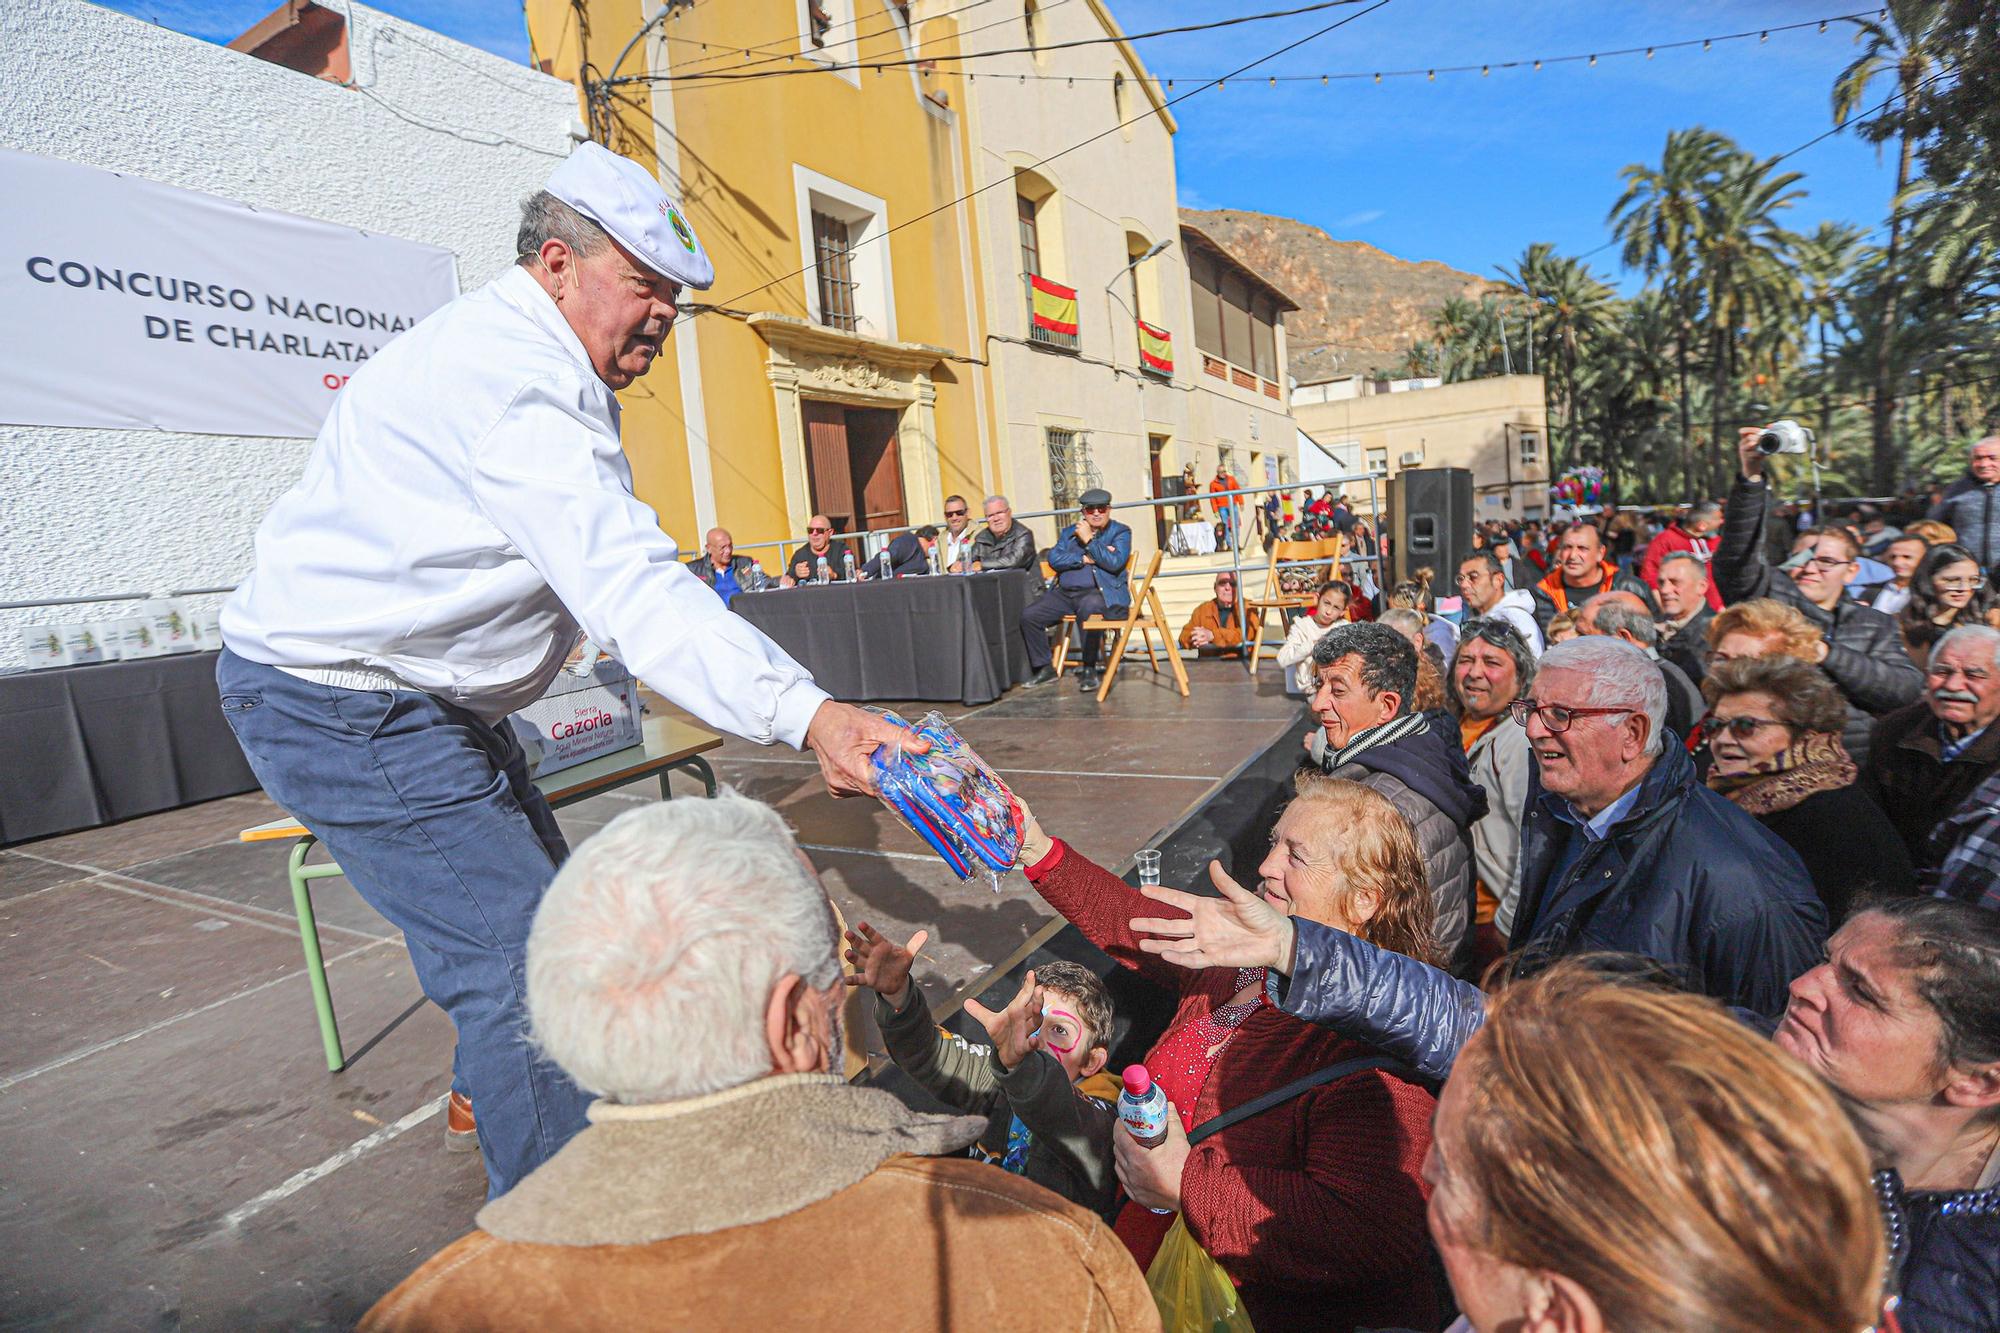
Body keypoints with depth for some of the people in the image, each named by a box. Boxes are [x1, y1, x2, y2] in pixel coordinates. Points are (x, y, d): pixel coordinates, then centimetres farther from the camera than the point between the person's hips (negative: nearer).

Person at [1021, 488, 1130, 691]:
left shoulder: (1120, 532, 8)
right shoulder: (1070, 532, 20)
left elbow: (1114, 562, -10)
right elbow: (1053, 558, 4)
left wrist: (1089, 540, -9)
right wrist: (1084, 559, -6)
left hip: (1100, 592, -5)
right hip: (1065, 593, 5)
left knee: (1088, 607, -40)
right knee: (1029, 616, -14)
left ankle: (1088, 670, -27)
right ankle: (1045, 668, 2)